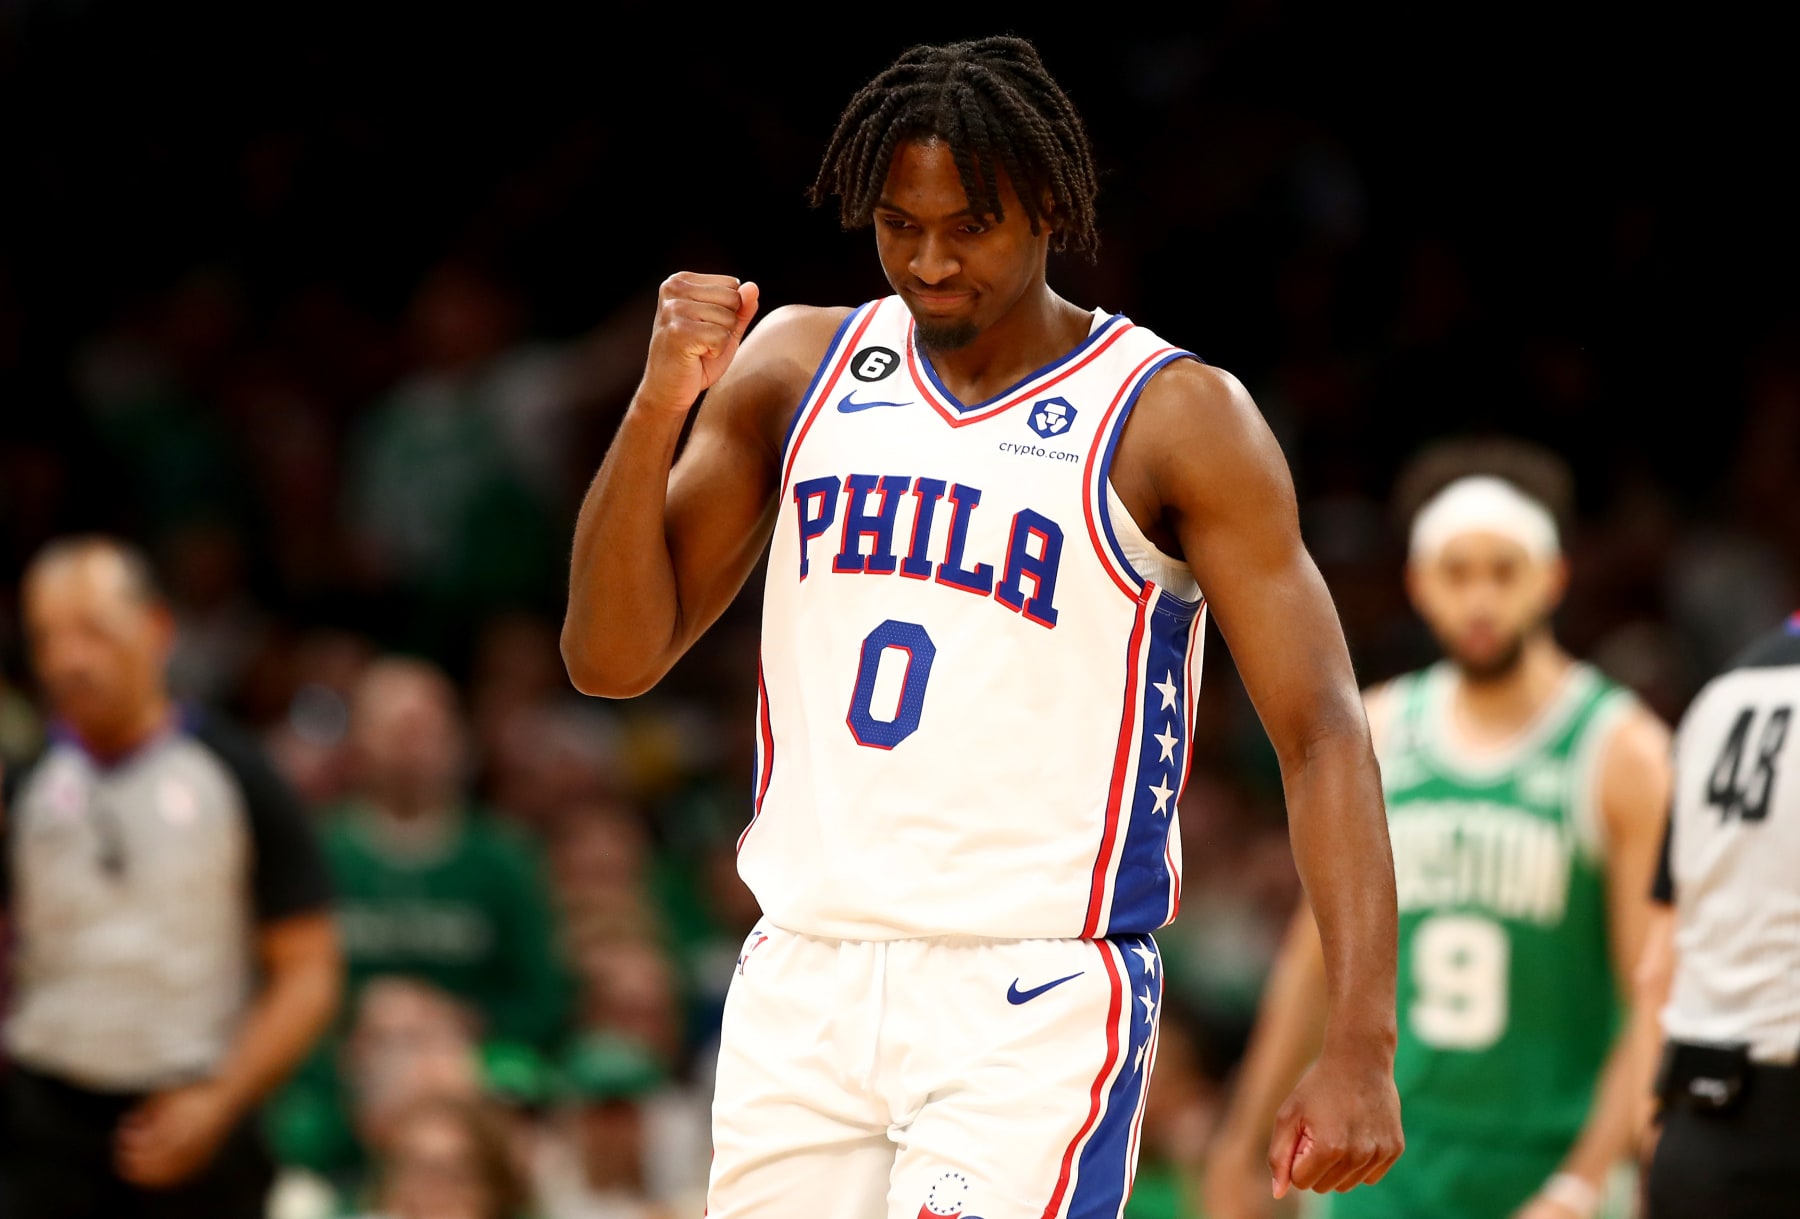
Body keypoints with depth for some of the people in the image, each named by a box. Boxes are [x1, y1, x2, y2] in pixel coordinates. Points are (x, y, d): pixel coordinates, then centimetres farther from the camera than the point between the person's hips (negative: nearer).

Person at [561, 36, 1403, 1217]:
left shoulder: (1176, 417, -5)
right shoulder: (795, 367, 8)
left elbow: (1323, 731, -9)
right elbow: (611, 661, 6)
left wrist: (1362, 1043, -20)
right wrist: (662, 401, -10)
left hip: (1035, 1011, -5)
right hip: (803, 991, 5)